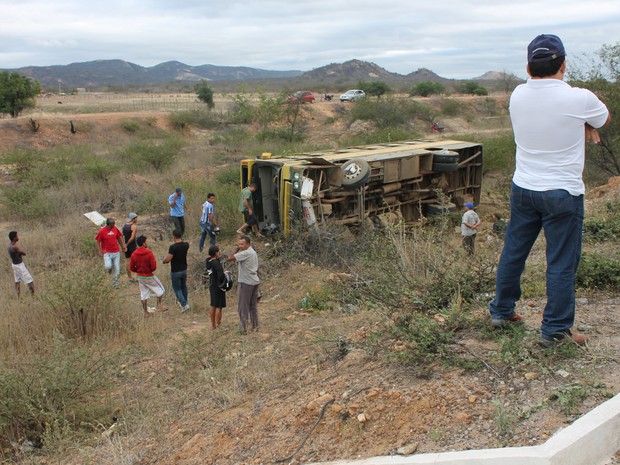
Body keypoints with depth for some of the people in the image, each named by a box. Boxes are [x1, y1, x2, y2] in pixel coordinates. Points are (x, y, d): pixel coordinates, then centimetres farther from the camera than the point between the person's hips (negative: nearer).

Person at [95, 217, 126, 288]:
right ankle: (110, 267, 14)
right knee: (108, 266, -24)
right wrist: (100, 251, -15)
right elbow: (98, 242, -5)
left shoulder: (115, 229, 1)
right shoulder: (102, 231, -11)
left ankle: (115, 283, 25)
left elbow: (119, 238, 15)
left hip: (116, 252, 4)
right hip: (107, 252, -4)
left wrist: (123, 246, 9)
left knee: (117, 270, 4)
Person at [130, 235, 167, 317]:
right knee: (160, 290, 16)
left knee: (144, 294, 14)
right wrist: (150, 270, 1)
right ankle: (159, 305, 16)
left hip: (140, 277, 5)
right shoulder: (149, 253, -20)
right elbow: (154, 267, -21)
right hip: (149, 277, -5)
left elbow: (132, 267, 1)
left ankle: (146, 312, 21)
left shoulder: (133, 254, -5)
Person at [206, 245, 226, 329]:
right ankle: (218, 325, 6)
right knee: (218, 306, 0)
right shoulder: (216, 263, -24)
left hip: (212, 286, 9)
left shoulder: (209, 261, 0)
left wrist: (218, 258, 2)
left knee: (212, 305, 17)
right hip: (218, 287, -9)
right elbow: (221, 276, -31)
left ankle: (213, 324, 28)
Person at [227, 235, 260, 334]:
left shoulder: (246, 253, -19)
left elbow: (230, 258, -24)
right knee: (253, 306, 16)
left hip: (246, 283, -9)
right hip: (255, 282, 9)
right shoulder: (253, 252, 12)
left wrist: (236, 248, -13)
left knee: (243, 307, -2)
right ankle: (255, 326, 22)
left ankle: (244, 329, 0)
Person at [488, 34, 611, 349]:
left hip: (522, 189, 5)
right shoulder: (579, 99, -15)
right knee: (562, 263, 6)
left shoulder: (518, 95, -2)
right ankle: (555, 331, 15)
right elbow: (604, 118, 7)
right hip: (563, 193, -5)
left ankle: (501, 312, 30)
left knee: (513, 252, 16)